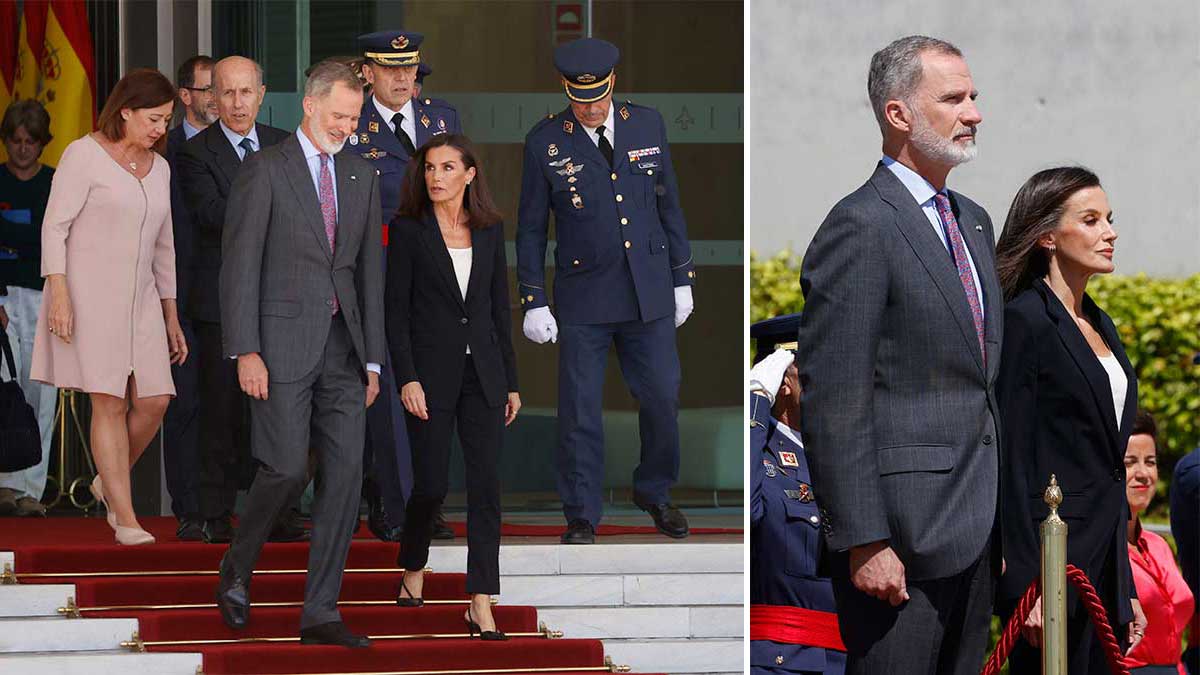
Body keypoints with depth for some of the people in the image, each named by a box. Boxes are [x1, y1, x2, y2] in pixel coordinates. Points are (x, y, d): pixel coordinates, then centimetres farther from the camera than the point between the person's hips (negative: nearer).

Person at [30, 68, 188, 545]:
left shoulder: (159, 168, 14)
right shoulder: (85, 155, -5)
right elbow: (55, 225, -8)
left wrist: (171, 317, 19)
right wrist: (59, 294, -17)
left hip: (139, 297, 6)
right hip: (88, 292, -6)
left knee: (154, 400, -5)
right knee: (110, 402, -8)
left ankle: (110, 481, 19)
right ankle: (125, 518, -5)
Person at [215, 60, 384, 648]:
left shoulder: (362, 176, 14)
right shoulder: (264, 170, -3)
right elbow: (240, 265, -7)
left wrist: (372, 359, 13)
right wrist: (245, 352, -14)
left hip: (342, 345, 6)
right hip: (284, 343, -5)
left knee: (345, 476, -1)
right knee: (287, 468, -12)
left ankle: (320, 613, 3)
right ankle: (236, 573, 15)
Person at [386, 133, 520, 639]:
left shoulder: (489, 229, 8)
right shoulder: (408, 230, -3)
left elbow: (500, 307, 11)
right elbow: (396, 310, -5)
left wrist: (511, 382, 10)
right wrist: (407, 379, -13)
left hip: (483, 371, 3)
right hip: (432, 370, -3)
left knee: (486, 484, -5)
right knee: (431, 484, 1)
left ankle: (481, 603, -5)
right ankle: (412, 569, 30)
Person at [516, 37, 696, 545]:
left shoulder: (647, 125, 3)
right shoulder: (546, 141, -5)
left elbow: (668, 204, 11)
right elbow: (531, 227, 0)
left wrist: (681, 279, 11)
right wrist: (533, 301, -3)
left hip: (649, 293, 2)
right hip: (583, 297, -2)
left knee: (661, 397, 6)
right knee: (580, 410, 0)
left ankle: (655, 493, 28)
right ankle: (581, 517, 11)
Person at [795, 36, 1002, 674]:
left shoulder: (972, 221, 17)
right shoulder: (859, 227, -11)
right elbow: (832, 401, -16)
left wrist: (1000, 519, 18)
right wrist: (864, 542, -19)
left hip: (973, 527, 9)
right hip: (900, 535, -9)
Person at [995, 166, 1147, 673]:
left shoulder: (1100, 325, 17)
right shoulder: (1025, 321, -9)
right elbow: (1011, 459, -15)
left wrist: (1125, 588, 18)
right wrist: (1027, 584, -20)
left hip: (1103, 558, 8)